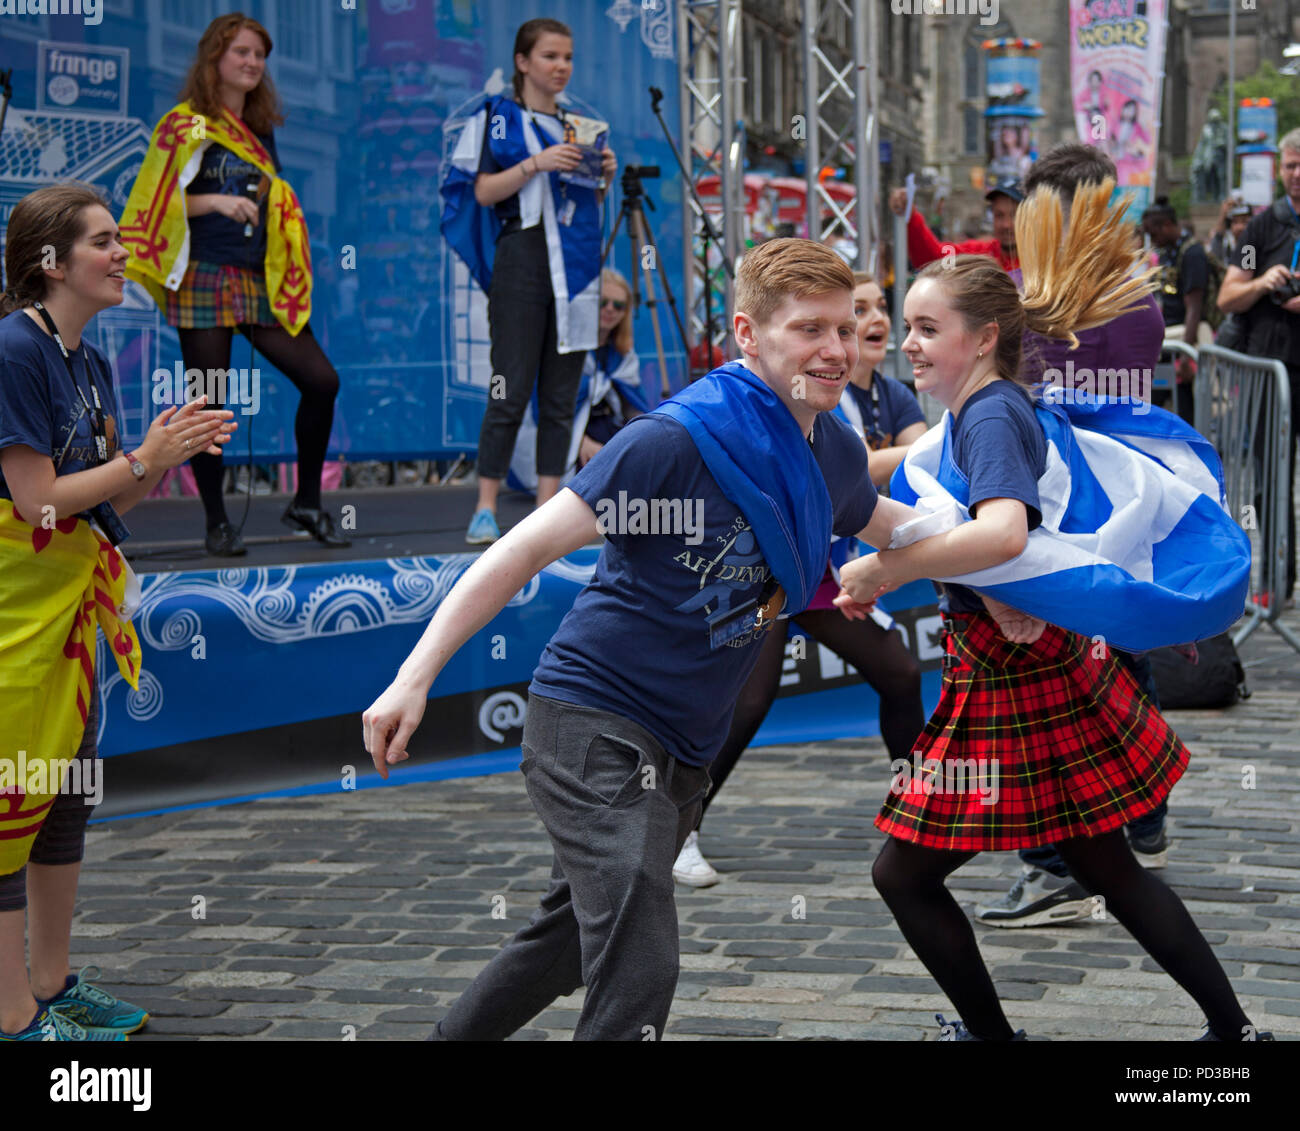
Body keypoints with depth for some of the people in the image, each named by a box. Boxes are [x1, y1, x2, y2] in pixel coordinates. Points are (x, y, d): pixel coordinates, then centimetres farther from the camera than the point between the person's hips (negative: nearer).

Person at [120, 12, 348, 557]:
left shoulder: (261, 129, 16)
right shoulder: (186, 126, -2)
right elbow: (159, 201, -8)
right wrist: (217, 202, -20)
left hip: (259, 282, 6)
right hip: (204, 281, -5)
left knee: (321, 380, -5)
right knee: (210, 403, -3)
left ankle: (307, 502, 9)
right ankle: (216, 522, 10)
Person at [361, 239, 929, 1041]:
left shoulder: (836, 453, 2)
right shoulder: (677, 440, -21)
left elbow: (884, 524, 28)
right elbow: (529, 547, -21)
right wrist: (416, 677, -25)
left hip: (682, 748, 8)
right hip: (595, 723, -8)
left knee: (573, 943, 22)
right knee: (638, 975, -20)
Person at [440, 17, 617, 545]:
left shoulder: (576, 125, 19)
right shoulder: (498, 117, 2)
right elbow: (483, 191, -8)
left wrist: (604, 177, 2)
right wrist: (536, 163, -18)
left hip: (575, 266, 6)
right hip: (521, 262, -6)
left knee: (561, 396, 5)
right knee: (511, 392, -9)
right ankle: (486, 509, -5)